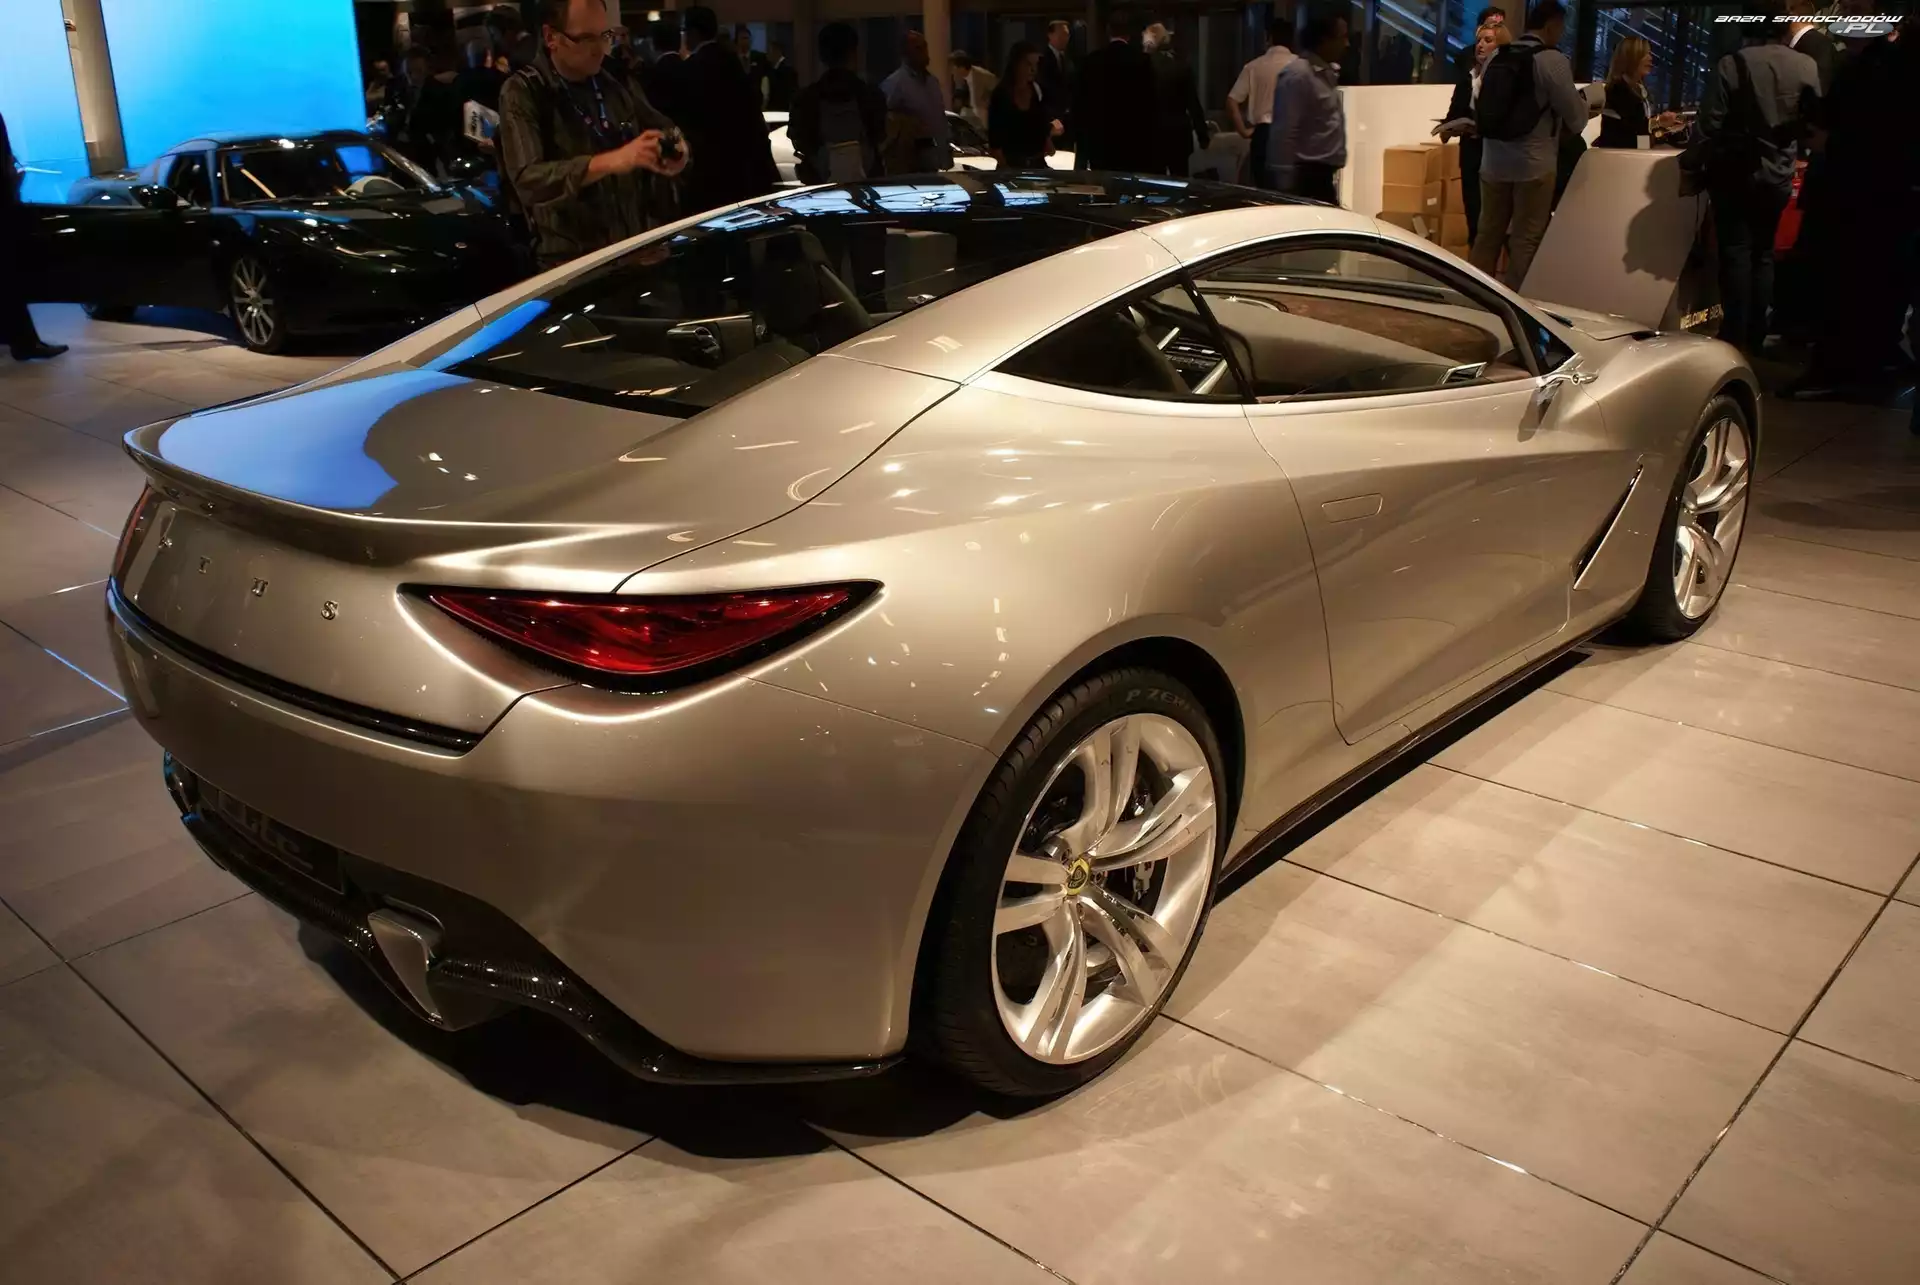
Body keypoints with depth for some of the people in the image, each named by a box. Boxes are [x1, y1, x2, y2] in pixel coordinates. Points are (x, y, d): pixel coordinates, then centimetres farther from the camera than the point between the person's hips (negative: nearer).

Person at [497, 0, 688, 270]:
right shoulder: (523, 92, -6)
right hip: (572, 262, -5)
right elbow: (527, 179, -19)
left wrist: (676, 148, -5)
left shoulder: (612, 83, 10)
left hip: (638, 248, 6)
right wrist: (611, 161, -30)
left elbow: (664, 130, 21)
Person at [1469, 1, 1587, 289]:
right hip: (1534, 165, -5)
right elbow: (1577, 121, -6)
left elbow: (1480, 112, 16)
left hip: (1493, 162, 5)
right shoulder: (1553, 60, -9)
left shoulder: (1494, 59, 7)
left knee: (1488, 236, 12)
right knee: (1526, 241, 2)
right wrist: (1582, 100, 16)